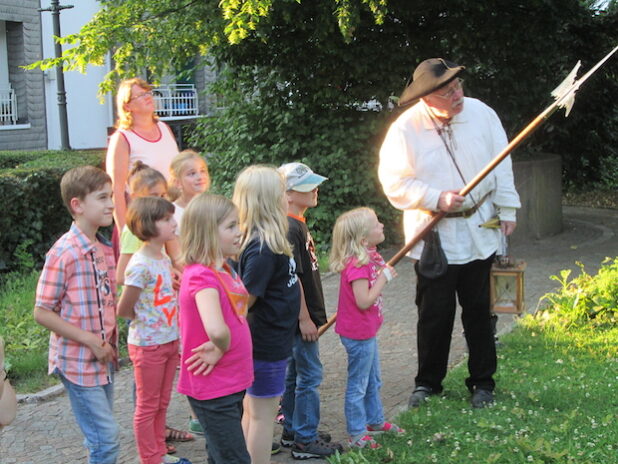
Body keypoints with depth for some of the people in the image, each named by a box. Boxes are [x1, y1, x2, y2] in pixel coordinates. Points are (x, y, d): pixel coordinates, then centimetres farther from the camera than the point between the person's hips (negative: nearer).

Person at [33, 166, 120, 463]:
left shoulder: (104, 249, 6)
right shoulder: (64, 253, -18)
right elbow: (42, 313, -17)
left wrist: (110, 342, 5)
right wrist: (92, 342, -18)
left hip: (103, 360, 7)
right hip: (78, 362, -7)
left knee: (101, 436, 15)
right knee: (106, 438, -6)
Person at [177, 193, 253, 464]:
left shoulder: (225, 269, 5)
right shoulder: (202, 276, -23)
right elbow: (216, 330, -38)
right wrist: (222, 349, -17)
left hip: (231, 383, 9)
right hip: (213, 388, -9)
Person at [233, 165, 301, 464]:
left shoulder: (265, 243, 4)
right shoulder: (263, 249, -24)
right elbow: (244, 300, -24)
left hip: (267, 340, 9)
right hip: (268, 344, -9)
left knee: (253, 411, 17)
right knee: (262, 414, 1)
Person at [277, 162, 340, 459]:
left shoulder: (298, 224, 11)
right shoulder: (290, 229, -21)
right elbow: (292, 278, -22)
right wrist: (304, 318, -20)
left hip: (303, 315, 10)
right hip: (300, 317, -10)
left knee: (295, 373, 17)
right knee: (309, 375, -2)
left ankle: (292, 431, 28)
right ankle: (305, 441, 6)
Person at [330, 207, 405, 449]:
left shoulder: (369, 257, 3)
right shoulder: (357, 265, -27)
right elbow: (364, 301, -30)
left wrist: (385, 273, 1)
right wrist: (384, 278, -22)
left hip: (367, 330, 10)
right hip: (358, 334, -10)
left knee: (373, 380, 24)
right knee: (358, 384, 4)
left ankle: (375, 421, 41)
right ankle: (357, 434, 15)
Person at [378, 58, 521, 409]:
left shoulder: (481, 113, -3)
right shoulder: (406, 129, -11)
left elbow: (502, 164, 6)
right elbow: (394, 183, -8)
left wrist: (507, 210, 6)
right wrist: (436, 199, -18)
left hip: (480, 232, 2)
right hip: (434, 238, -2)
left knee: (479, 311, 9)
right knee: (434, 314, 4)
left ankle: (483, 382, 24)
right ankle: (428, 382, 23)